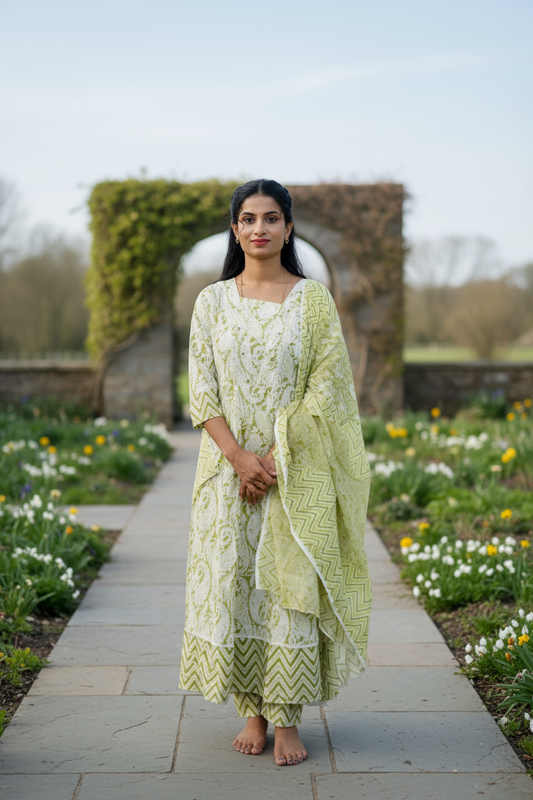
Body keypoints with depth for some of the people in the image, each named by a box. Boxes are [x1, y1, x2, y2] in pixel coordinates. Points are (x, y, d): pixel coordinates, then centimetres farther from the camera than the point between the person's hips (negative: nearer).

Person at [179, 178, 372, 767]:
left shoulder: (313, 300, 1)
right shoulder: (212, 301, 5)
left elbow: (326, 386, -5)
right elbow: (201, 391, 0)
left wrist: (276, 459, -13)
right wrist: (239, 456, -13)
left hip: (297, 471, -1)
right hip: (229, 466, 2)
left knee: (291, 584, -2)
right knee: (232, 582, 3)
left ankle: (286, 720, 7)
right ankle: (253, 713, 15)